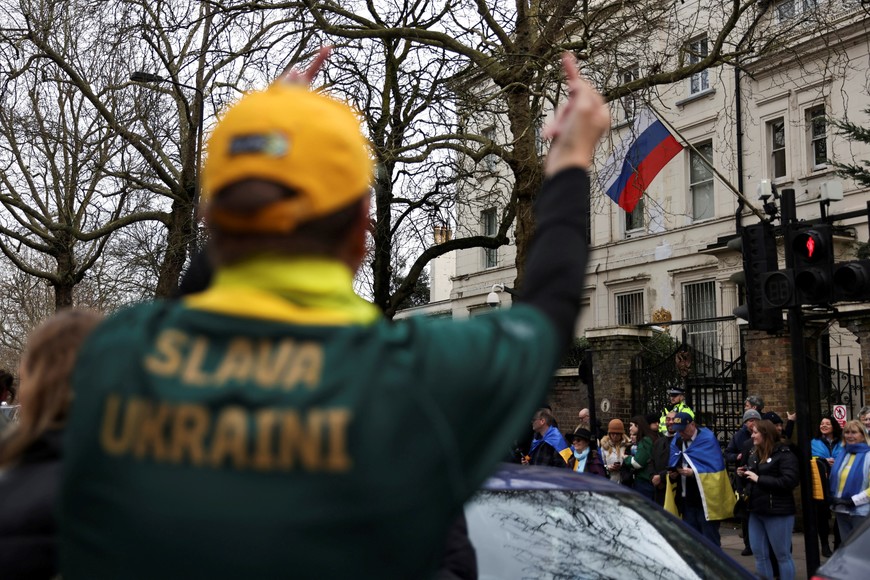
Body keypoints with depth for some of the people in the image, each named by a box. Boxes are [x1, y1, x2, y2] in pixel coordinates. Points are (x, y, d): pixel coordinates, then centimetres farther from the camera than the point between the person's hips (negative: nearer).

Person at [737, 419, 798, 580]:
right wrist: (744, 474, 6)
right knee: (759, 555, 11)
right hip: (756, 510, 8)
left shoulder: (784, 454, -11)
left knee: (782, 555, 1)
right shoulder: (755, 454, 15)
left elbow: (789, 481, -23)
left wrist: (759, 478, -20)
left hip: (777, 512, -8)